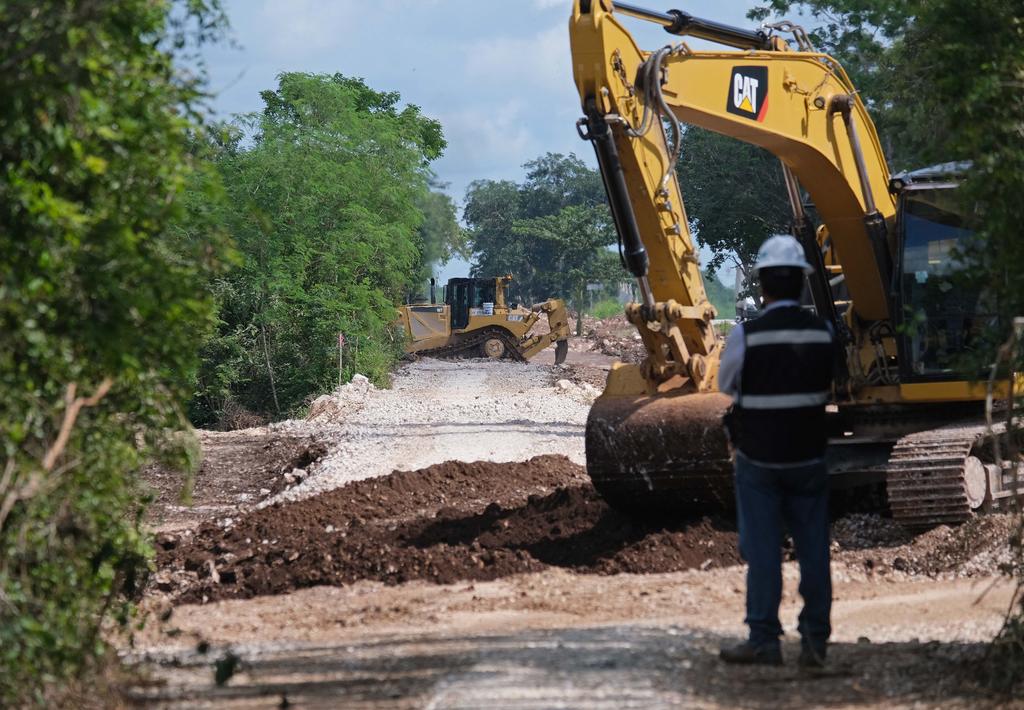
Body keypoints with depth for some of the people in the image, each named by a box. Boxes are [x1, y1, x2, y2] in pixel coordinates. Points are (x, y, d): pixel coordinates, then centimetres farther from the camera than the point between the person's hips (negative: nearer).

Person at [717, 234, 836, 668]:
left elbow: (725, 385, 1)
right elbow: (832, 388, 6)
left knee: (763, 549, 3)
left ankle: (764, 640, 4)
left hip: (758, 457, -2)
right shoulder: (824, 333, -6)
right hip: (809, 455, 2)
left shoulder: (746, 335, -14)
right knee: (813, 548, 8)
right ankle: (815, 640, 10)